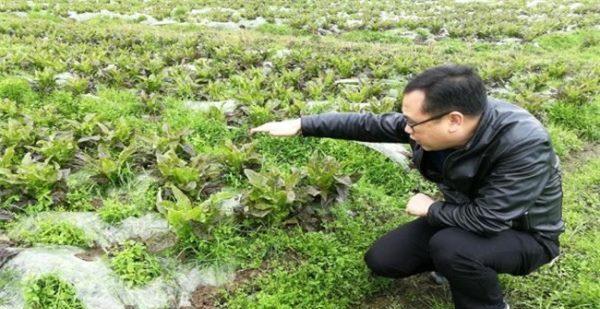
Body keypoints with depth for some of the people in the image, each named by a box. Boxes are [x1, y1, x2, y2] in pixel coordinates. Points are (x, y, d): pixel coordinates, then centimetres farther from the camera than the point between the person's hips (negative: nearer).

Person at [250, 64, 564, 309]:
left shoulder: (525, 145, -38)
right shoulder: (434, 117, -20)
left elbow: (488, 219, -36)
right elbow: (371, 124, -10)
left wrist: (429, 208, -20)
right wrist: (302, 125, -12)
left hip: (523, 234, -5)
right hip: (466, 216, 6)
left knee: (450, 246, -37)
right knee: (381, 260, -1)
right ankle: (457, 264, 18)